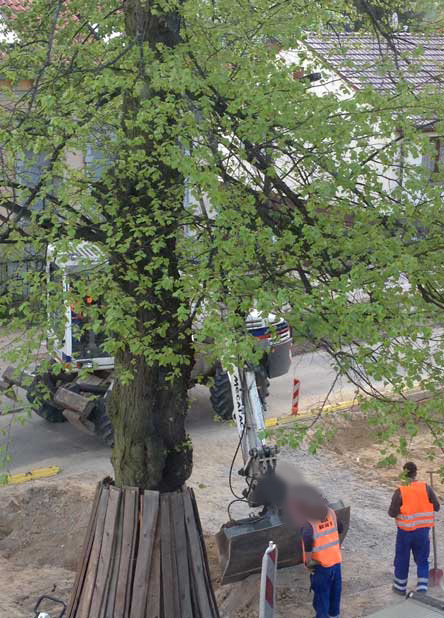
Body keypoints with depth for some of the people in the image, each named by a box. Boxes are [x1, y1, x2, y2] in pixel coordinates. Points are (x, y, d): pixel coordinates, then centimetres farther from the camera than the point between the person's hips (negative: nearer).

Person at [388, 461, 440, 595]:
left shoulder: (400, 492, -16)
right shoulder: (426, 488, -9)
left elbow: (392, 513, -15)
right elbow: (436, 507, -4)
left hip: (405, 530, -2)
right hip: (423, 530, 2)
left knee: (402, 559, 15)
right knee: (422, 560, 15)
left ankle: (400, 587, 28)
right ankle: (422, 589, 10)